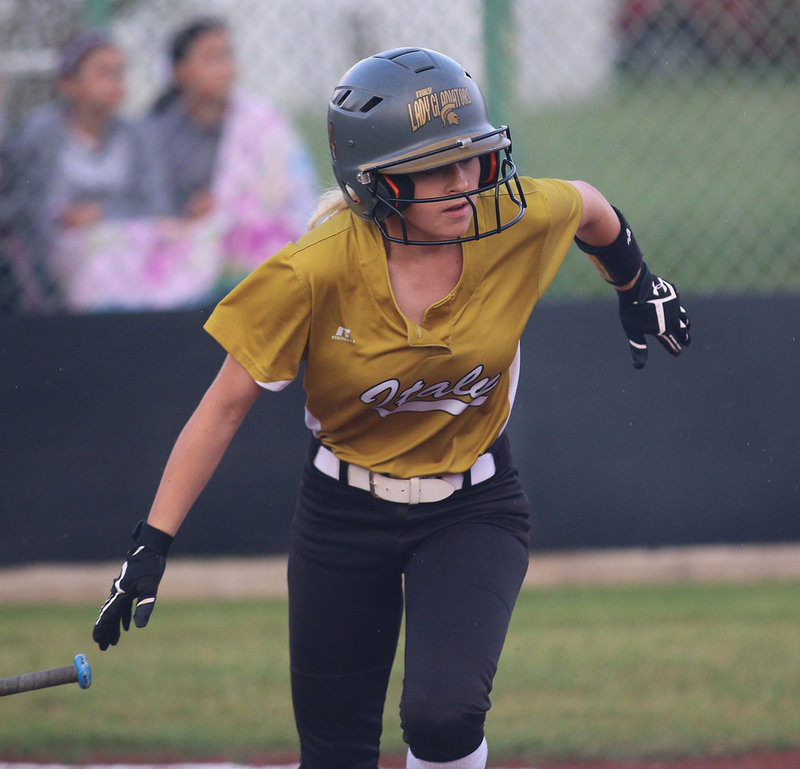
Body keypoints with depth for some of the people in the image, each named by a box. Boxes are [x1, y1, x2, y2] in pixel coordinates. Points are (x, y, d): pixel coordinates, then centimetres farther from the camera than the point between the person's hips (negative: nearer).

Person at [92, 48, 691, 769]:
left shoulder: (518, 223, -18)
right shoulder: (314, 274, -23)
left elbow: (590, 208, 7)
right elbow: (225, 405, -15)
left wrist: (637, 286, 26)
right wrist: (152, 545, -19)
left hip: (473, 509, 0)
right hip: (344, 513, 0)